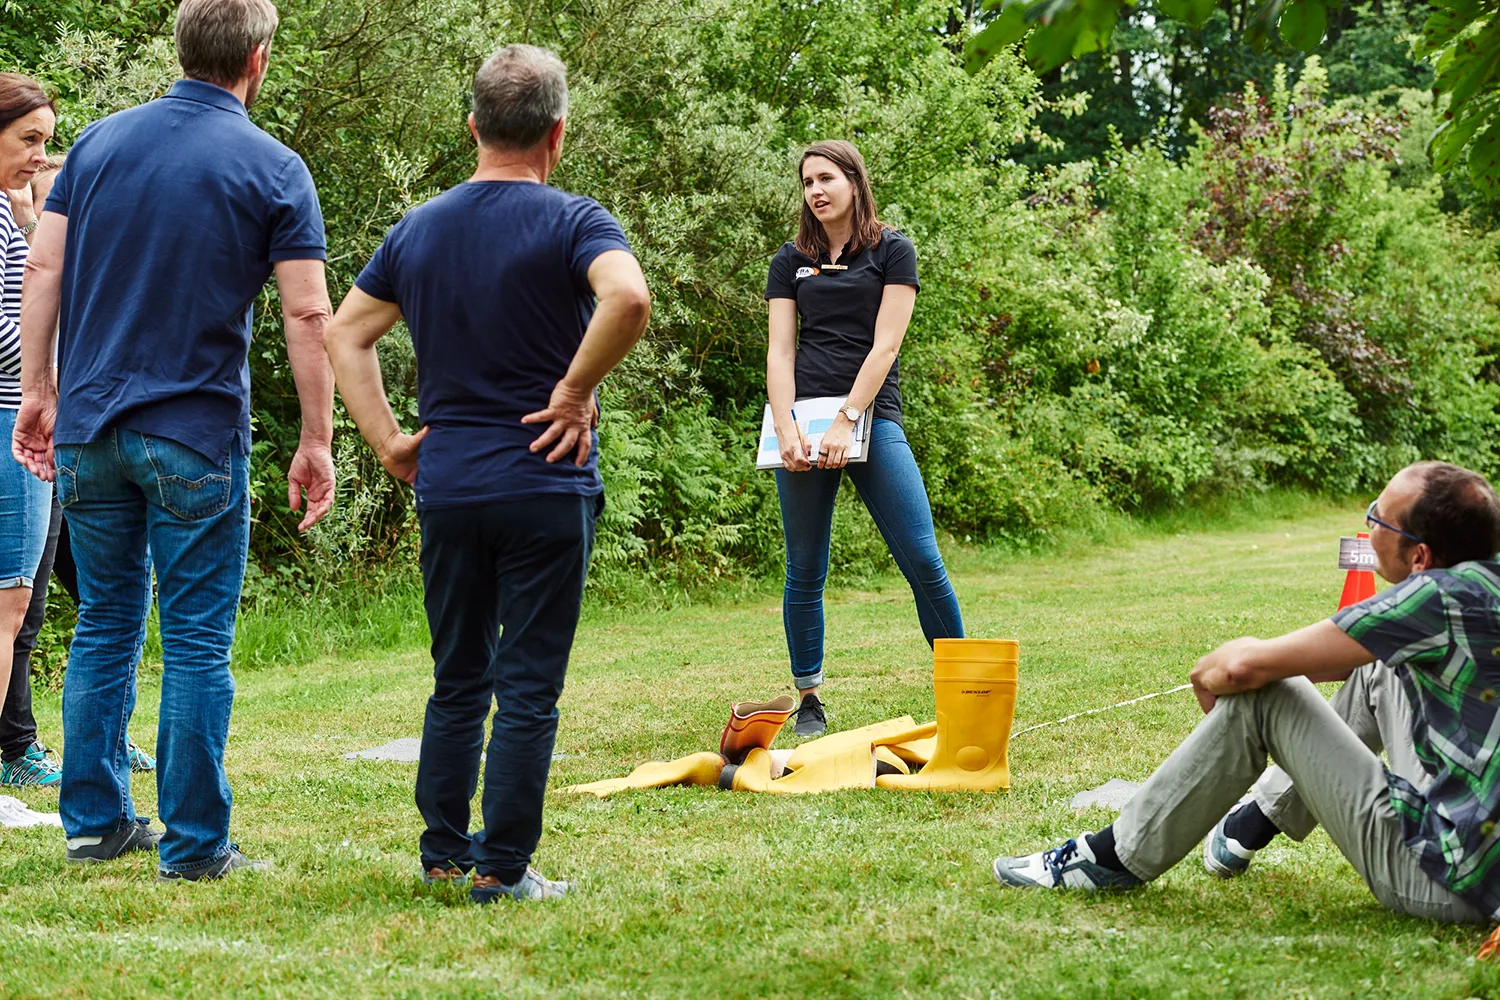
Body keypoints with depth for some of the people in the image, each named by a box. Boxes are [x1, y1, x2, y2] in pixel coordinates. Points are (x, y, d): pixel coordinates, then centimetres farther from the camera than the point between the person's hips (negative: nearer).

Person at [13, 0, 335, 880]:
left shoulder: (102, 141, 8)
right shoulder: (273, 169, -4)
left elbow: (44, 269, 5)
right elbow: (308, 315, -9)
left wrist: (39, 392, 11)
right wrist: (318, 441, -3)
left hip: (90, 425, 4)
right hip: (196, 436, -4)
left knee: (105, 625, 14)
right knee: (197, 640, 1)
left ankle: (96, 820, 18)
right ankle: (194, 843, 3)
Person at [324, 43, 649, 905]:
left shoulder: (418, 229, 10)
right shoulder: (571, 222, -8)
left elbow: (344, 333, 13)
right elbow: (628, 299, -27)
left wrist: (388, 440, 10)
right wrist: (576, 391, -15)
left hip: (445, 485, 5)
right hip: (545, 484, -5)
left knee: (457, 680, 16)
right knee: (528, 687, 0)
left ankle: (443, 853, 20)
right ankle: (504, 868, 1)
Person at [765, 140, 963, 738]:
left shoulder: (891, 252, 4)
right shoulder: (790, 262, 13)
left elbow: (884, 345, -5)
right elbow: (779, 351, 4)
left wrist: (846, 422, -15)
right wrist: (786, 431, -11)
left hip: (871, 417, -2)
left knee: (922, 560, -10)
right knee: (805, 570, 3)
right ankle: (809, 701, 13)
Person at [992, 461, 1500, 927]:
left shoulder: (1441, 597, -20)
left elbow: (1245, 665, -16)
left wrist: (1206, 674, 7)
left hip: (1442, 880, -8)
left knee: (1259, 695, -3)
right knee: (1380, 667, 24)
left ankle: (1116, 856, 10)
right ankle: (1255, 822, 37)